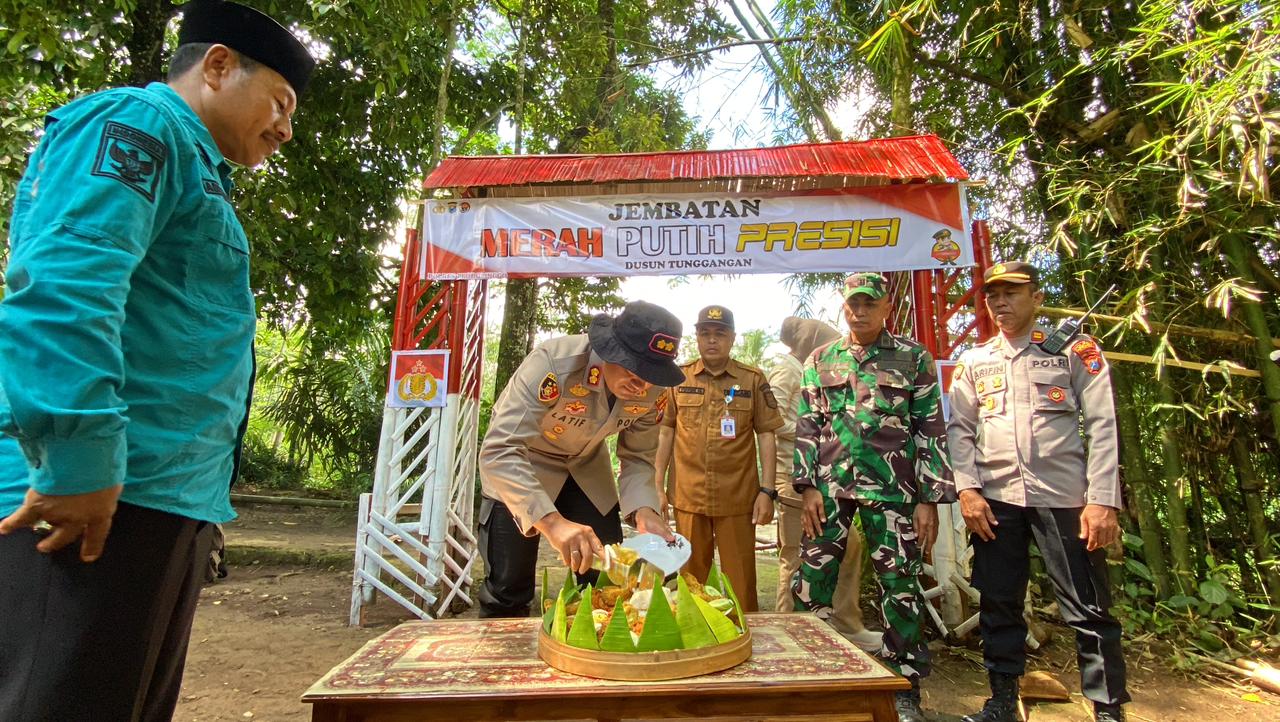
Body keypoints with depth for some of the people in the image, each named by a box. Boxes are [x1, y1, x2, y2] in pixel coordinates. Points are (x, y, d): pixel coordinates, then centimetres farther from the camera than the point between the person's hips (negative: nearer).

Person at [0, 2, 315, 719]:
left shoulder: (193, 168, 25)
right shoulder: (138, 123, -3)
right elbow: (62, 282, -21)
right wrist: (80, 461, -24)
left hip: (165, 499, 10)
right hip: (107, 496, -9)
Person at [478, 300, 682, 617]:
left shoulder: (653, 391, -20)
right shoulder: (552, 364, -37)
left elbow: (638, 457, -7)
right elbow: (499, 452, -42)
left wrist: (643, 511, -26)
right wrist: (552, 522, -52)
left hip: (586, 466, 4)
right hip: (520, 465, -4)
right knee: (508, 586, -2)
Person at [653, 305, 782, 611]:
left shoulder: (753, 379, 0)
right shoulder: (678, 378, 4)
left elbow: (766, 436, 1)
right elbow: (666, 432, 8)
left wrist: (767, 491, -5)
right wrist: (657, 486, 4)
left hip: (738, 497, -1)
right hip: (688, 497, 2)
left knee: (741, 581, 8)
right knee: (691, 578, 14)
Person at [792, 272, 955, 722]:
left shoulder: (914, 358, 3)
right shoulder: (820, 360, 9)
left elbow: (931, 431, 1)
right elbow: (806, 428, 8)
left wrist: (930, 499, -4)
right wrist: (808, 487, 0)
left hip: (892, 489, -2)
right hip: (830, 486, 2)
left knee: (900, 584, 6)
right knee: (811, 581, 4)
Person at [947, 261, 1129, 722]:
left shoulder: (1074, 349, 4)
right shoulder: (973, 362, 11)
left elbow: (1102, 424, -2)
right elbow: (959, 429, 8)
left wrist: (1102, 499, -10)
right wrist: (967, 489, -5)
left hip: (1064, 495, -3)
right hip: (994, 498, 3)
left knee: (1087, 607, 3)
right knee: (998, 604, 10)